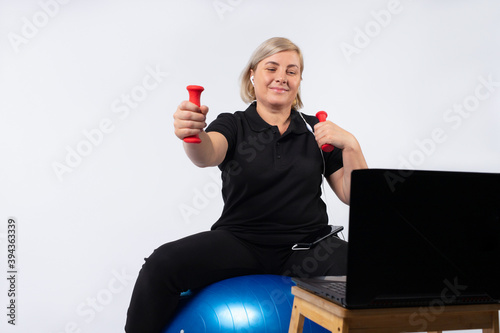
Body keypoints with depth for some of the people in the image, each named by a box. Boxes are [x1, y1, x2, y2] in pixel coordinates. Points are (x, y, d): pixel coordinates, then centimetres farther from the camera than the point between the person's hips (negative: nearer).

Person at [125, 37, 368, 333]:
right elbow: (208, 154, -18)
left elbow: (353, 196, 7)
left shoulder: (316, 131, 11)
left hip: (308, 245, 1)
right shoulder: (234, 125, 7)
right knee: (162, 265, -24)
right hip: (241, 240, 0)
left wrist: (350, 145, -9)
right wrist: (193, 134, -41)